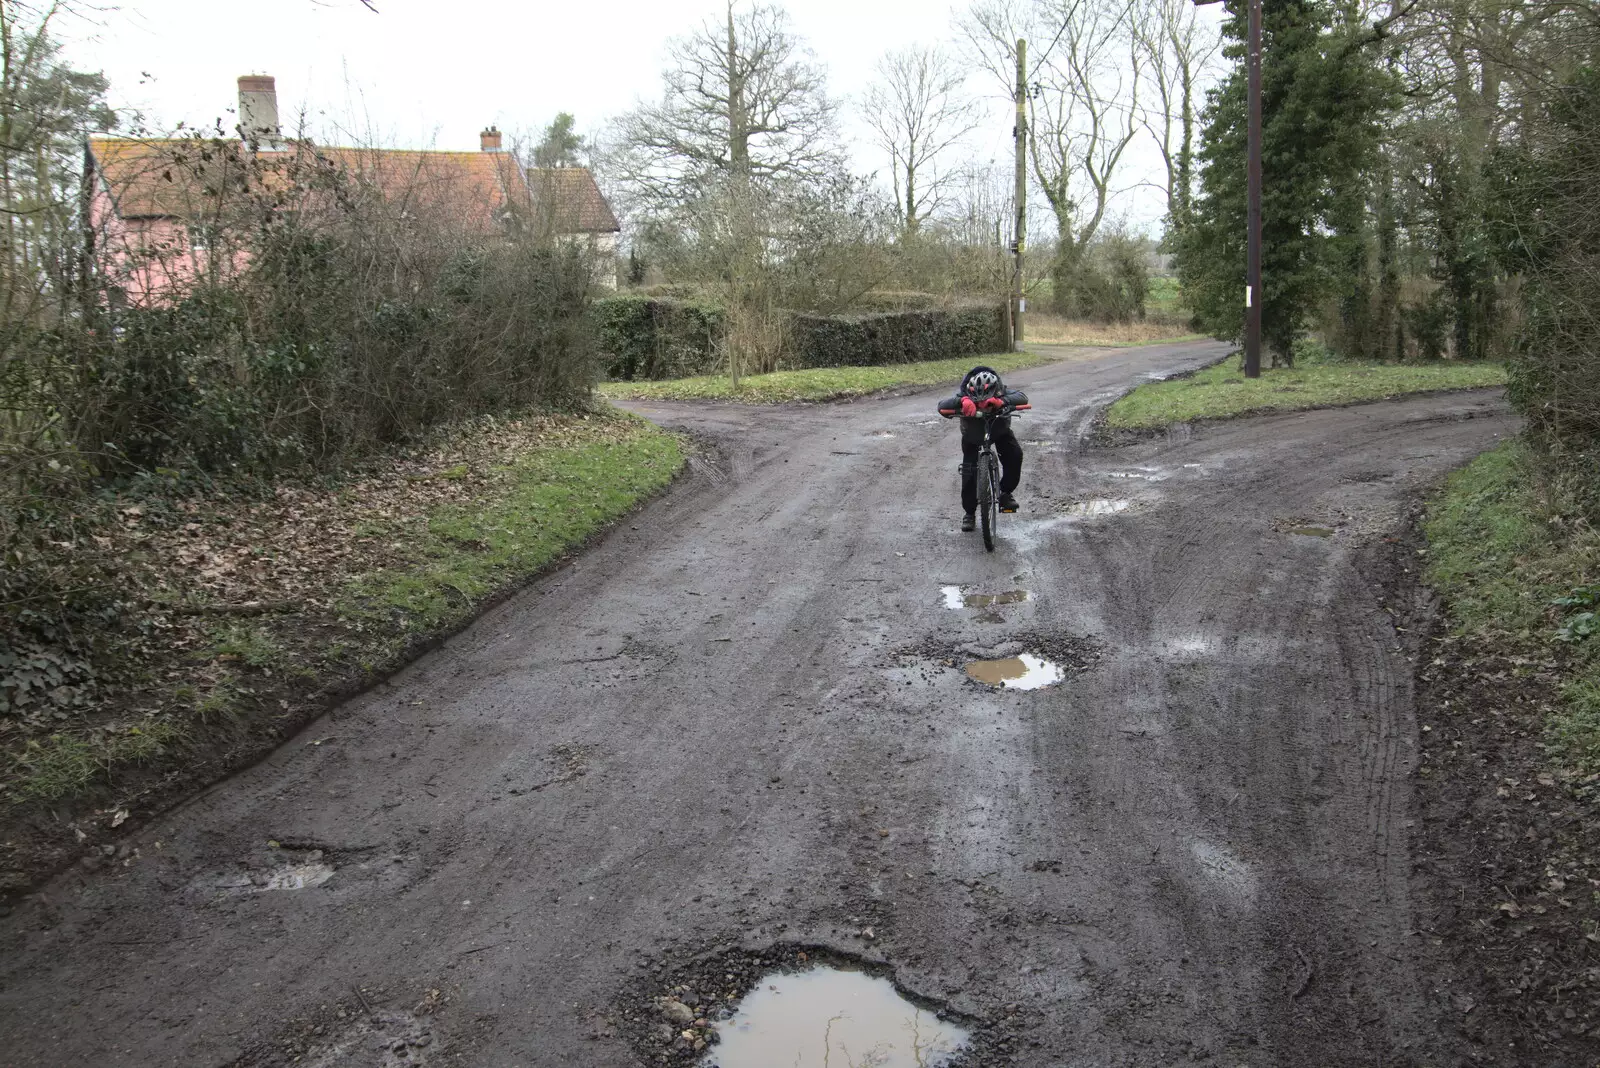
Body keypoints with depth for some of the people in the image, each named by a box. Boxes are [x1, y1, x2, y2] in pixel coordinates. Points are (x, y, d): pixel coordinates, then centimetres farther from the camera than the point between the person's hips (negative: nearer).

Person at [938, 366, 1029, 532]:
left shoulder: (1001, 393, -33)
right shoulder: (966, 397, -36)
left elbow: (1022, 397, -47)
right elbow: (942, 407, -49)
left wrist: (1002, 401, -66)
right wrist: (962, 401, -68)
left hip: (999, 431, 1)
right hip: (972, 436, -1)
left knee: (1015, 454, -23)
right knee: (969, 473, -8)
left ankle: (1006, 492, -1)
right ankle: (969, 513, 11)